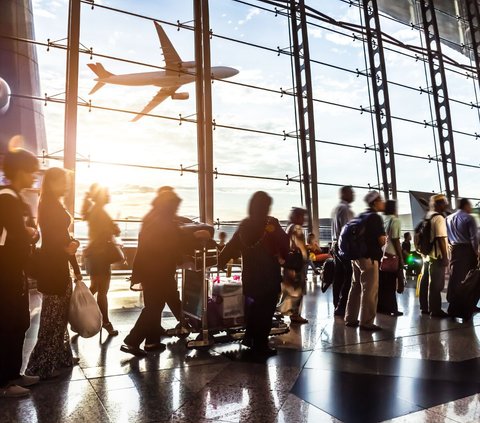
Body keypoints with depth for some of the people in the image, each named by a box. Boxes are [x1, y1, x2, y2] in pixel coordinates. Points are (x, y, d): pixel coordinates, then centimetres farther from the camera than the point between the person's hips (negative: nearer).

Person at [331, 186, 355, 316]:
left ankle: (337, 306, 16)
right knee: (349, 277, -7)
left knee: (339, 277, 11)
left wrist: (334, 245, 19)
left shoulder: (336, 208, 20)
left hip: (336, 245, 10)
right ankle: (341, 307, -6)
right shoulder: (345, 209, -11)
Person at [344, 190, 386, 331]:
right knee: (369, 290, -3)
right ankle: (366, 322, 1)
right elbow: (382, 240, -15)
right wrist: (385, 239, 6)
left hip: (357, 256, 9)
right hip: (369, 257, -9)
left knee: (356, 287, 14)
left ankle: (350, 318, 21)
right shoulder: (375, 217, -10)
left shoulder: (361, 216, 14)